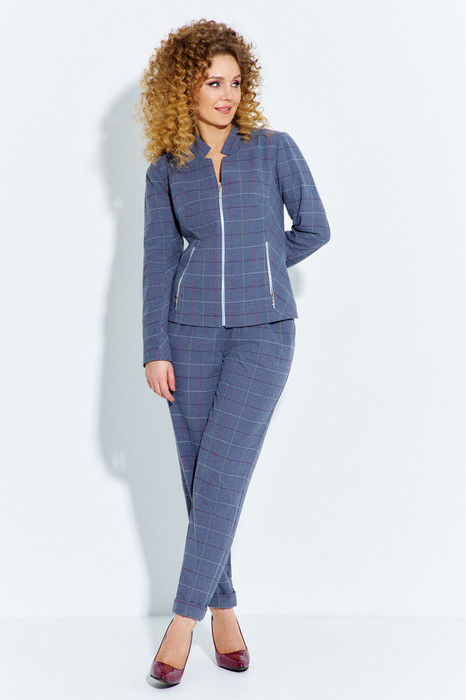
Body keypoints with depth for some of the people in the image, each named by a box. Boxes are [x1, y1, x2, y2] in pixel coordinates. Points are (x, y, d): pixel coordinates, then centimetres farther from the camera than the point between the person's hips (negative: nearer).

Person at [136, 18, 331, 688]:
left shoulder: (274, 148, 0)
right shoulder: (166, 170, 6)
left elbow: (314, 228, 7)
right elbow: (159, 262, 5)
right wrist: (155, 350, -1)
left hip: (264, 331, -2)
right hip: (192, 333, 2)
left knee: (223, 469, -10)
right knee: (198, 474, 5)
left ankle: (185, 617, -2)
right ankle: (223, 607, 20)